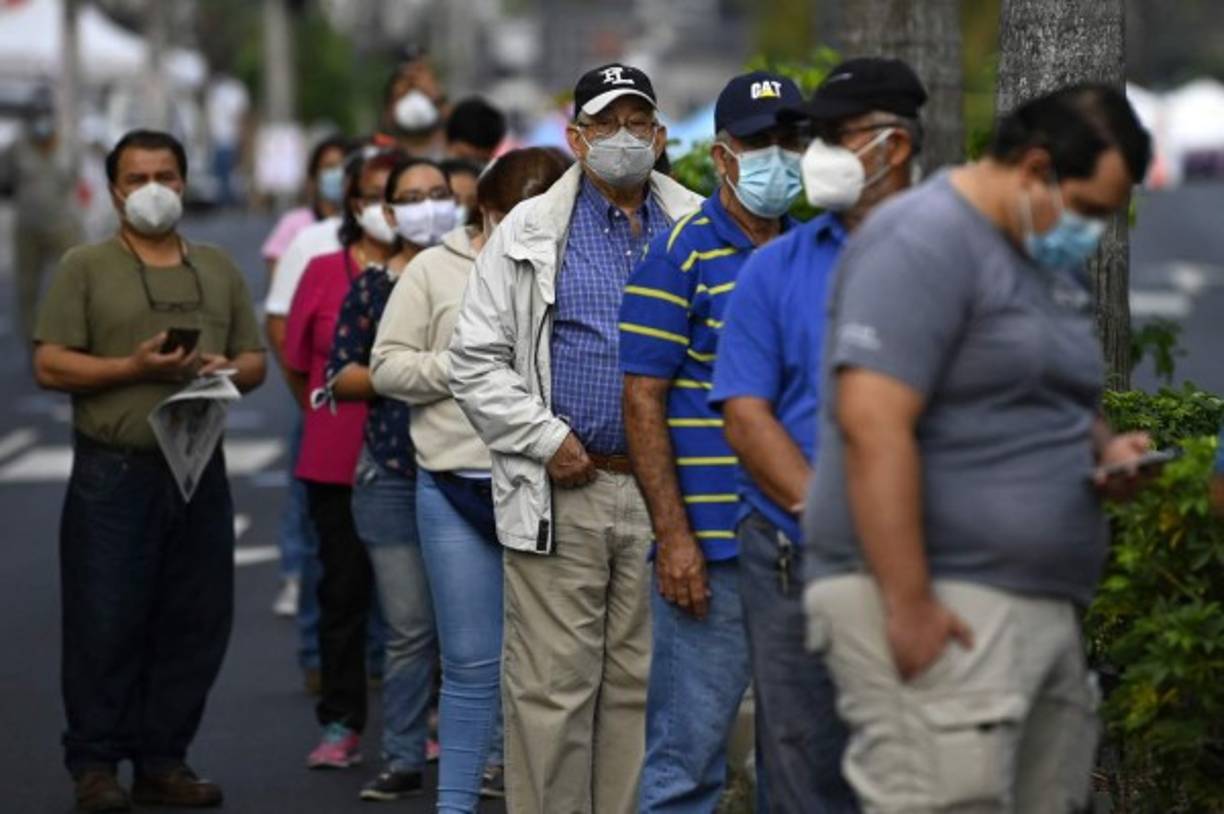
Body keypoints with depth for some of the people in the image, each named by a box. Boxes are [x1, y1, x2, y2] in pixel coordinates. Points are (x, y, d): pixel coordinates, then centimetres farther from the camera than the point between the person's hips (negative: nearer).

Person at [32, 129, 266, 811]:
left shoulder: (220, 270, 17)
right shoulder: (86, 269, 4)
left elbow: (255, 360, 17)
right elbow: (51, 366, -4)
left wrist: (229, 371, -6)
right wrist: (134, 368, -15)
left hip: (200, 470, 4)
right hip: (114, 472, -4)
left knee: (195, 622, 4)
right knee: (107, 623, -4)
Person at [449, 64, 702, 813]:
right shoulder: (530, 233, 6)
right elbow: (476, 359, 3)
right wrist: (546, 440, -6)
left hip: (664, 492, 2)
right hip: (564, 489, -2)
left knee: (643, 686, 6)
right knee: (552, 688, -2)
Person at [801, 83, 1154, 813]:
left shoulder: (1057, 260, 18)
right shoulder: (923, 241, -10)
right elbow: (872, 425, -20)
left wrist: (1106, 448, 7)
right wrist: (909, 606, -24)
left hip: (1047, 607, 9)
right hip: (941, 605, -9)